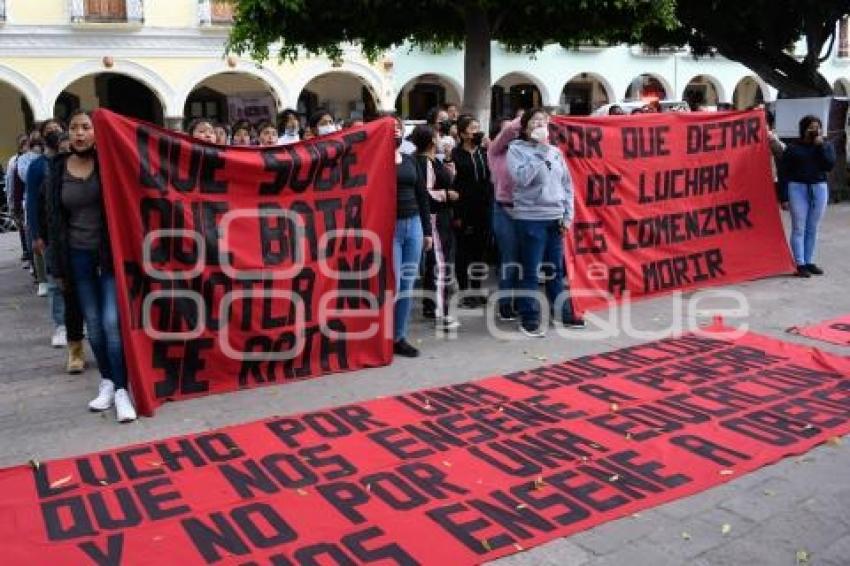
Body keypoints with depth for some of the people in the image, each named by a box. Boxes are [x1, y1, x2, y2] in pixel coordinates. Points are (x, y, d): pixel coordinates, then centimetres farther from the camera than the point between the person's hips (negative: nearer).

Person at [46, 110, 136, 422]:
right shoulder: (57, 169, 4)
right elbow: (54, 218, 7)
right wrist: (58, 265, 4)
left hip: (110, 252, -3)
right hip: (78, 255, 3)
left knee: (112, 322, -9)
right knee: (93, 323, 10)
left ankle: (121, 390, -4)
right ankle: (107, 381, 23)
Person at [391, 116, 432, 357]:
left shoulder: (411, 161, 13)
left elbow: (422, 196, 15)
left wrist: (427, 230, 12)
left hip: (413, 225, 6)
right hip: (389, 227, -5)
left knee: (407, 285, 7)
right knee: (392, 285, -7)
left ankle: (399, 337, 15)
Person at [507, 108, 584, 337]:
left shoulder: (555, 152, 12)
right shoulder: (517, 149, -2)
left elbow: (567, 185, 14)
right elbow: (522, 178, -19)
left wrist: (567, 215, 7)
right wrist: (540, 150, -15)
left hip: (555, 219, 5)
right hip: (530, 219, -5)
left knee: (556, 269, 14)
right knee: (531, 271, -2)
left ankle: (563, 313, 25)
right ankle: (529, 319, 7)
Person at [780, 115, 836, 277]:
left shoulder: (826, 146, 9)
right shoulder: (792, 148, 1)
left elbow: (829, 166, -7)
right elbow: (785, 173, -1)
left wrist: (820, 146, -9)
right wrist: (784, 198, -7)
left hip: (819, 189, 3)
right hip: (797, 188, -3)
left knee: (812, 228, 7)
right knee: (798, 228, -3)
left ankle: (809, 262, 14)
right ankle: (800, 264, 0)